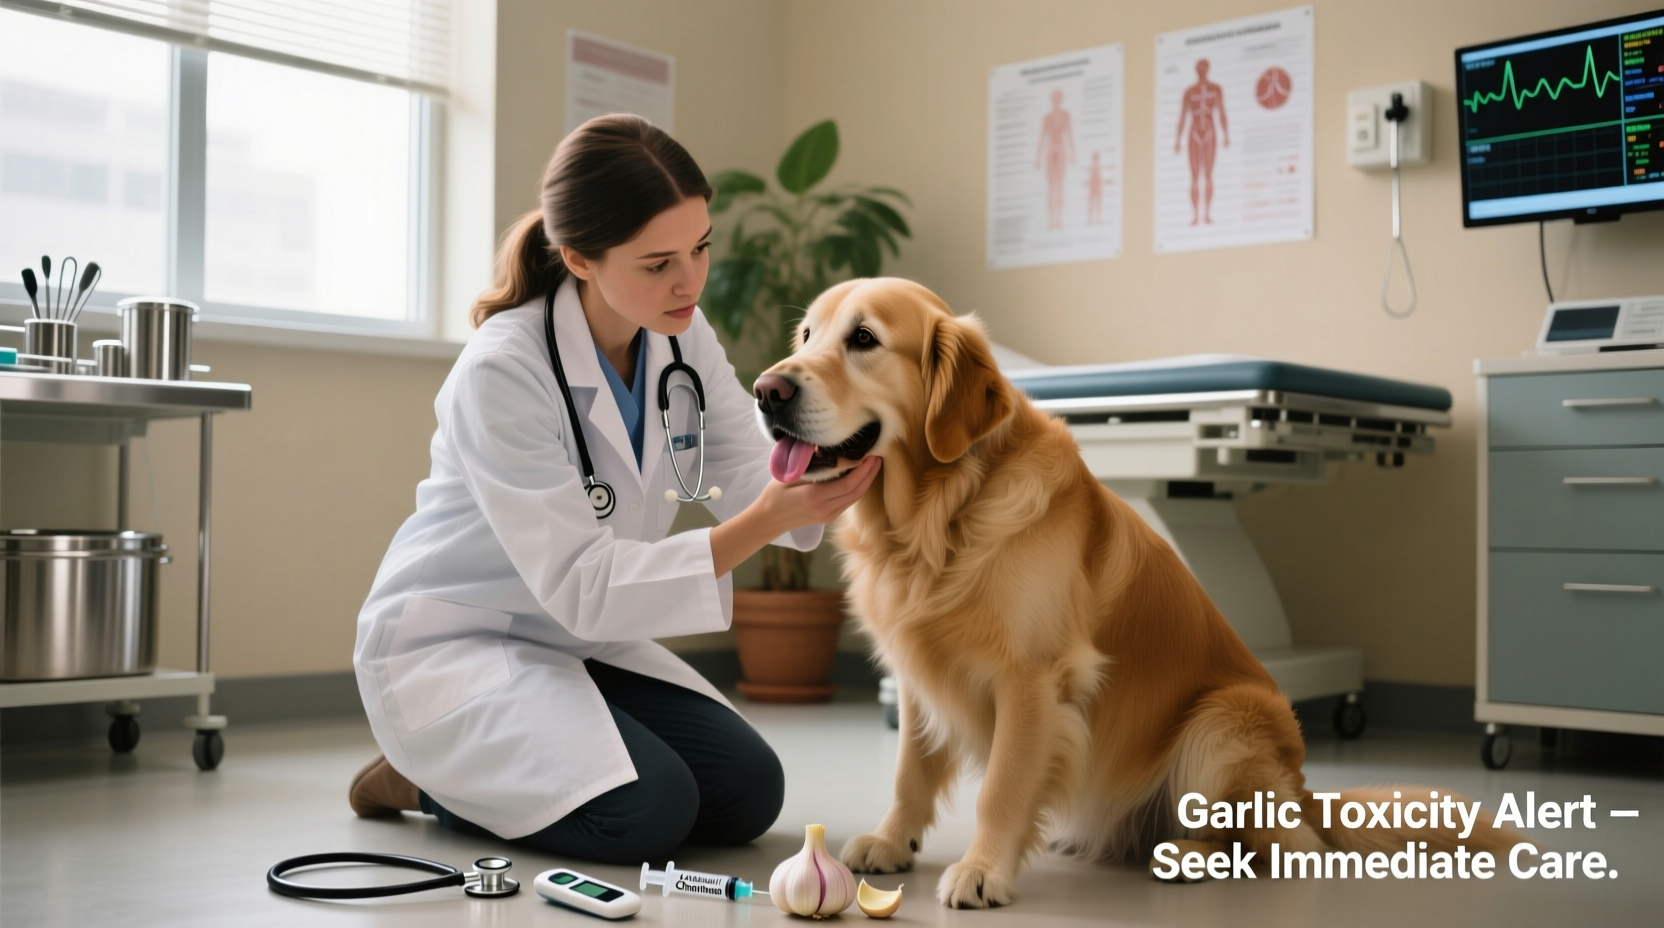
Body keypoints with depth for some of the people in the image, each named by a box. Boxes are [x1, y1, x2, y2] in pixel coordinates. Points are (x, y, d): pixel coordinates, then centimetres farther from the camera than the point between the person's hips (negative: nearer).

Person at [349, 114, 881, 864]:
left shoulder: (683, 335, -5)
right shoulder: (502, 371, -27)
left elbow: (751, 480, -10)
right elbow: (580, 584, -30)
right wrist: (765, 522, -40)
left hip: (585, 637, 7)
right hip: (450, 642, -7)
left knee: (748, 794, -5)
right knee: (649, 810, -25)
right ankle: (430, 779, 1)